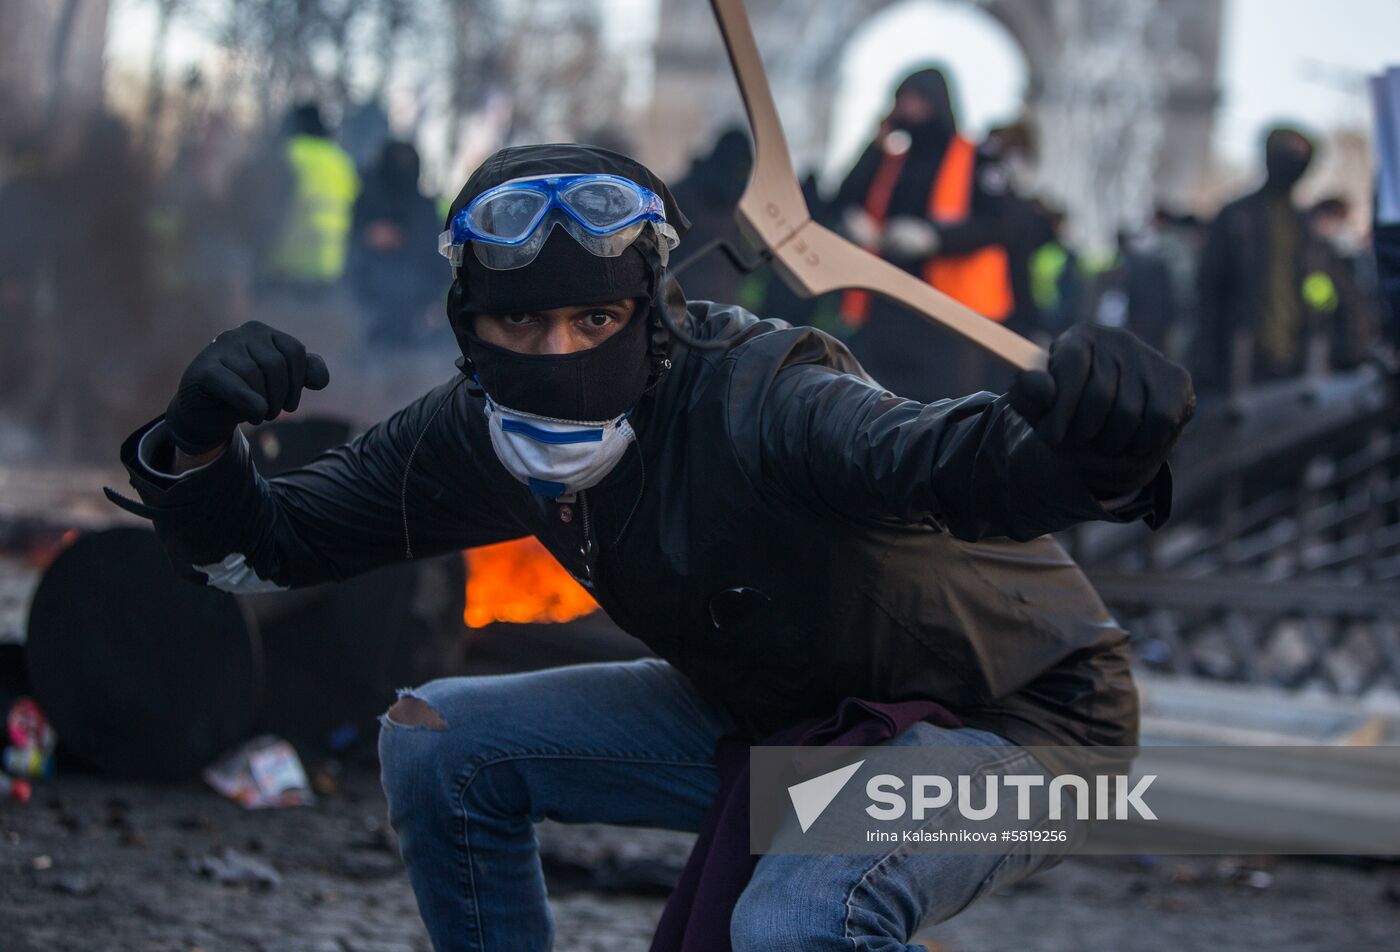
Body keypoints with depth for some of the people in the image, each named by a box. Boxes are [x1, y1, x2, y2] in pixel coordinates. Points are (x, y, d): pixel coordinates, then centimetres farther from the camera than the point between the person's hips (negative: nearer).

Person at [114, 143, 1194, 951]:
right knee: (437, 741, 1)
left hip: (1009, 719, -7)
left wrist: (1098, 457, -74)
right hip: (779, 715, 8)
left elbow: (965, 466, -52)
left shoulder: (758, 401, -33)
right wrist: (198, 448, -26)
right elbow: (259, 550, -4)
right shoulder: (477, 438, -11)